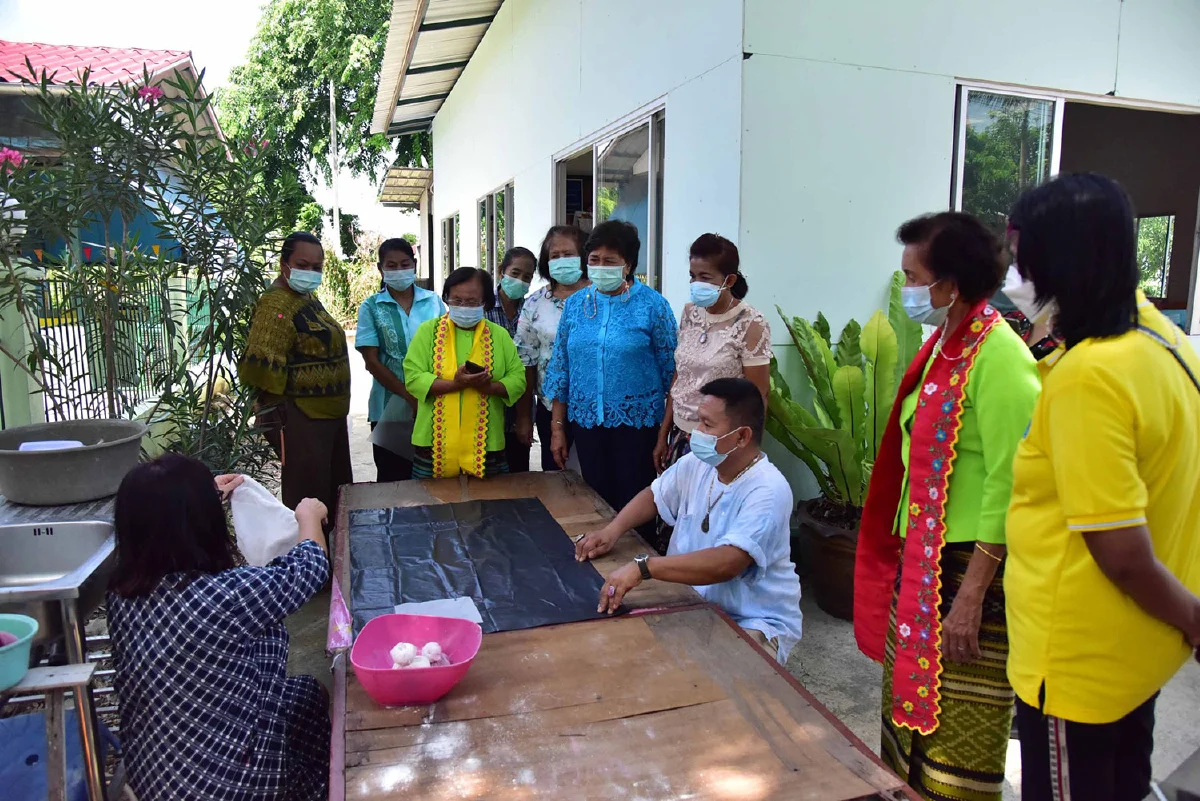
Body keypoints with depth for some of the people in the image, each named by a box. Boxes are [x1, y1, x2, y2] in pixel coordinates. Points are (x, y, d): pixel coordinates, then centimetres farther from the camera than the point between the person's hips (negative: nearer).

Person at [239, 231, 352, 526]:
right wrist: (274, 413, -19)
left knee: (337, 489, 20)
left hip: (330, 412, 10)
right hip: (301, 420, -10)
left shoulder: (308, 298, 12)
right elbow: (264, 367, -24)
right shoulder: (276, 305, -18)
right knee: (307, 496, -1)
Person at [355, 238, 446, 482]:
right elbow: (372, 362, -4)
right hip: (390, 409, -1)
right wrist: (410, 396, -12)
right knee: (393, 480, 7)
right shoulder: (371, 307, 0)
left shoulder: (433, 301, 4)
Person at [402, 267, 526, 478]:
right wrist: (455, 384, -21)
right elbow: (413, 377, -7)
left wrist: (489, 387, -17)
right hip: (435, 444, -1)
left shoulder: (499, 335, 7)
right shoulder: (428, 331, 2)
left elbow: (518, 378, 3)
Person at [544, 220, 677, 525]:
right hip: (586, 421, 4)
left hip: (636, 423, -3)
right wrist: (557, 428, 6)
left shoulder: (652, 305, -6)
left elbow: (670, 370, -4)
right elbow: (561, 367, 8)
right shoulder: (575, 304, 5)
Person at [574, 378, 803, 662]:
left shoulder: (768, 491, -25)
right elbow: (653, 496, 17)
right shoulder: (696, 464, -1)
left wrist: (643, 567, -41)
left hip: (756, 623, -7)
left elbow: (726, 563, -37)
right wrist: (613, 530, -1)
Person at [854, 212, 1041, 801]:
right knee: (910, 701, 19)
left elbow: (1010, 487, -20)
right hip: (921, 558, 8)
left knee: (959, 729, 6)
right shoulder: (944, 345, 9)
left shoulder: (998, 358, -18)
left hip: (972, 565, -8)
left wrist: (972, 593, -20)